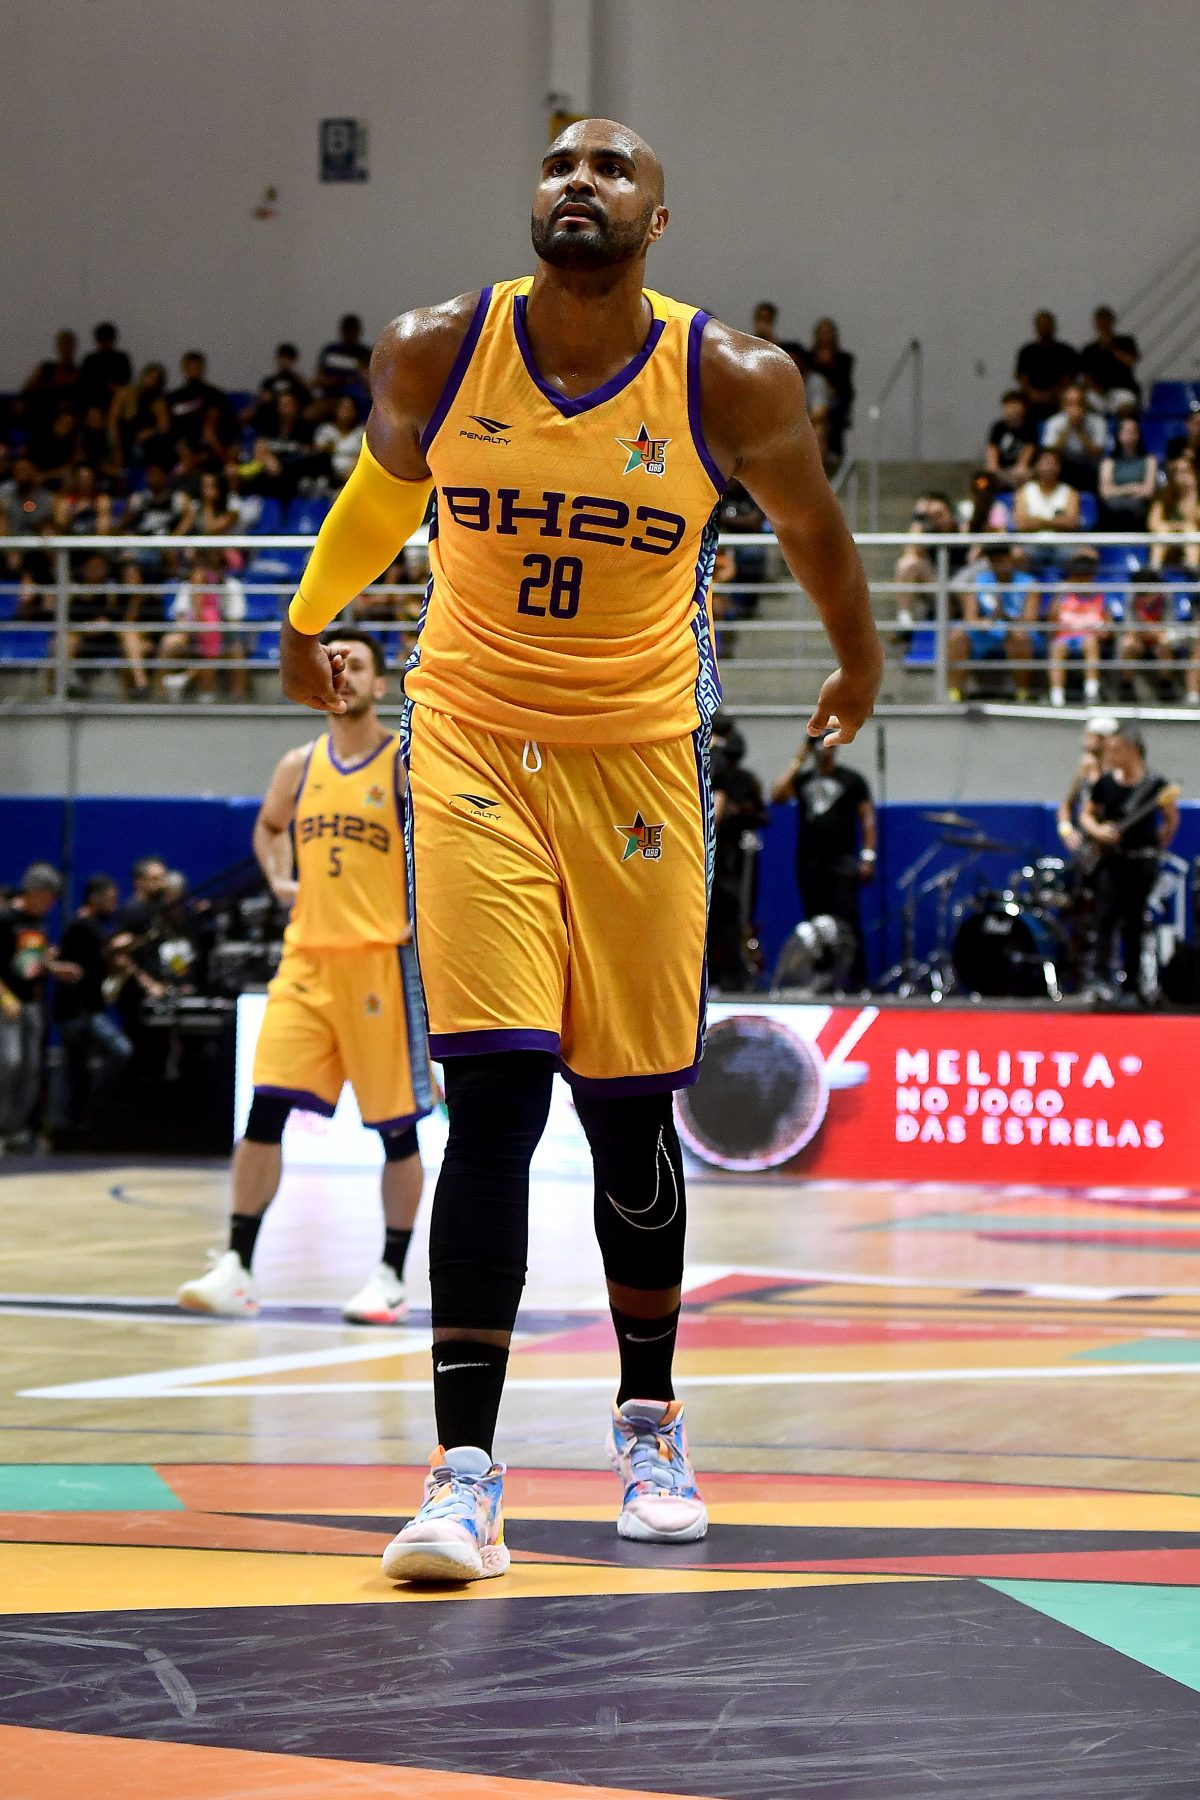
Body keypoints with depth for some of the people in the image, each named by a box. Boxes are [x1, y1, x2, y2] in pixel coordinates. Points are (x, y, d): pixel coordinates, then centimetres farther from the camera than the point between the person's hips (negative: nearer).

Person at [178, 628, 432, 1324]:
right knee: (265, 1106, -7)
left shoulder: (413, 765, -4)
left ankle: (391, 1278, 12)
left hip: (383, 959, -4)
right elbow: (268, 829, 30)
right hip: (307, 958, 4)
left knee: (397, 1125, 2)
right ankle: (238, 1269, -4)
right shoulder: (300, 768, 10)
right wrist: (280, 879, 12)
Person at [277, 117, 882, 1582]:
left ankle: (649, 1421, 29)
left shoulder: (733, 384, -12)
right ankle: (464, 1469, -13)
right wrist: (307, 621, 29)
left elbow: (808, 523, 9)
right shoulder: (434, 357, -9)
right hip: (473, 741, 0)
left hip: (640, 760, 0)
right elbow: (383, 488, 14)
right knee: (493, 1096, -13)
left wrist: (859, 662, 24)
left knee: (631, 1113, 7)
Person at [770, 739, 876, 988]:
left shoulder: (850, 779, 7)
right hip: (809, 865, 3)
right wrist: (797, 762, 2)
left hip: (842, 863, -3)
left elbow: (868, 818, 3)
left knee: (848, 922, -11)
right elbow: (777, 795, -3)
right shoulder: (802, 779, 14)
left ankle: (858, 982, -13)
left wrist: (868, 856, -7)